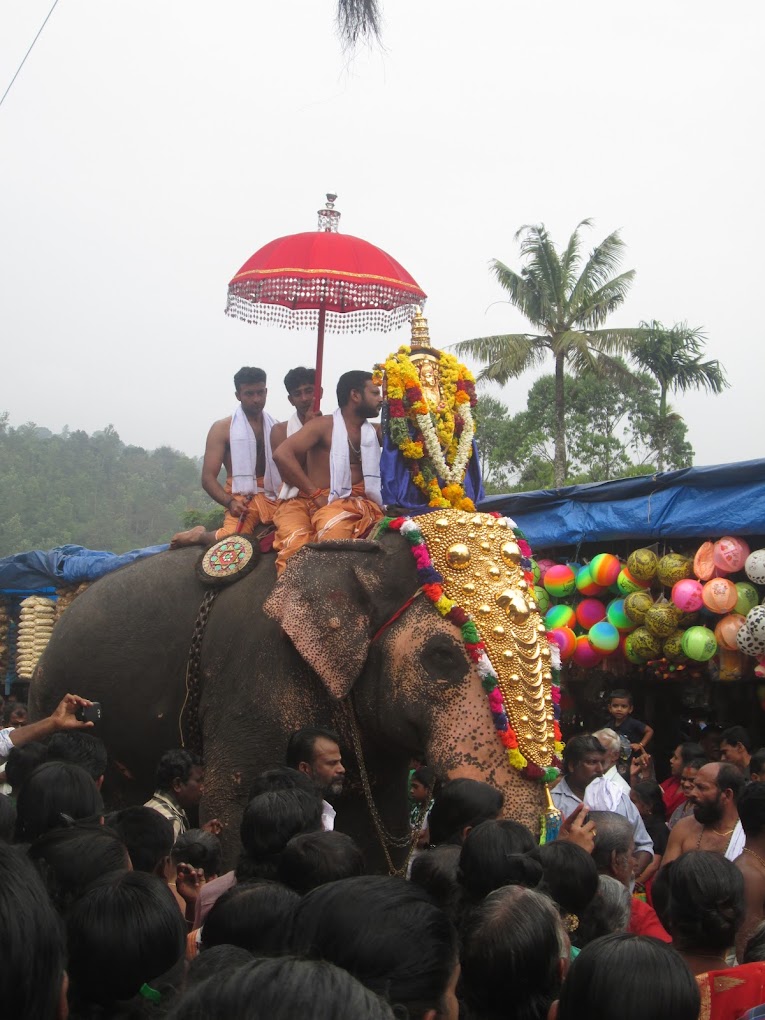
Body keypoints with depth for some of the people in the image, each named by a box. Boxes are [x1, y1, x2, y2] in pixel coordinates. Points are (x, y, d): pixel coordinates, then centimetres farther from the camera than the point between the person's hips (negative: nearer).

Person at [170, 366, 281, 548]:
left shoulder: (275, 428, 19)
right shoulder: (222, 429, 6)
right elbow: (208, 478, 0)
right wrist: (230, 502, -17)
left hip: (275, 498, 4)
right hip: (242, 499, -4)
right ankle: (201, 535, 1)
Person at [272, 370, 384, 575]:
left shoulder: (374, 432, 22)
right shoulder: (324, 425, 3)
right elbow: (282, 454, -9)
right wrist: (316, 494, -11)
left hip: (354, 502, 2)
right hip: (313, 500, -2)